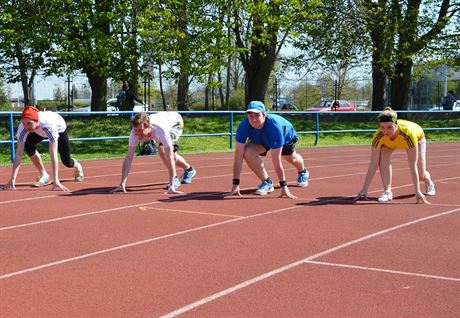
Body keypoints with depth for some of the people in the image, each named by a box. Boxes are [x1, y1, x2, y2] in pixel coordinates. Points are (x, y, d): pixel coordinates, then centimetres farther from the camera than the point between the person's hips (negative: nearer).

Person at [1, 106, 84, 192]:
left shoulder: (49, 125, -48)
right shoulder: (23, 126, -39)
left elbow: (53, 155, -52)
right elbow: (18, 154, -39)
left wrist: (56, 180, -58)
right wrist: (13, 178, -47)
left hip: (59, 129, -2)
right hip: (39, 132, 3)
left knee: (66, 162, 0)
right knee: (28, 146, -26)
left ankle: (77, 166, 40)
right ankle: (44, 175, -7)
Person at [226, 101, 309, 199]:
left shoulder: (274, 126, -47)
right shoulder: (244, 126, -39)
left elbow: (276, 160, -47)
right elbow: (238, 156, -39)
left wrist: (284, 186, -44)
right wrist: (235, 184, -41)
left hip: (286, 136, -2)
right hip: (261, 140, 2)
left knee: (291, 158, 24)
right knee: (248, 153, -26)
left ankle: (303, 172, 62)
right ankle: (266, 182, -3)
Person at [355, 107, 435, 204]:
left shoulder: (408, 133, -46)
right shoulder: (379, 136, -39)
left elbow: (413, 166, -44)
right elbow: (373, 164, -34)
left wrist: (417, 191, -45)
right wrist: (364, 189, -37)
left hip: (418, 137, -1)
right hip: (390, 142, 1)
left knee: (421, 175, -3)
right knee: (383, 156, -30)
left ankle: (429, 183, 34)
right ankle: (387, 191, -19)